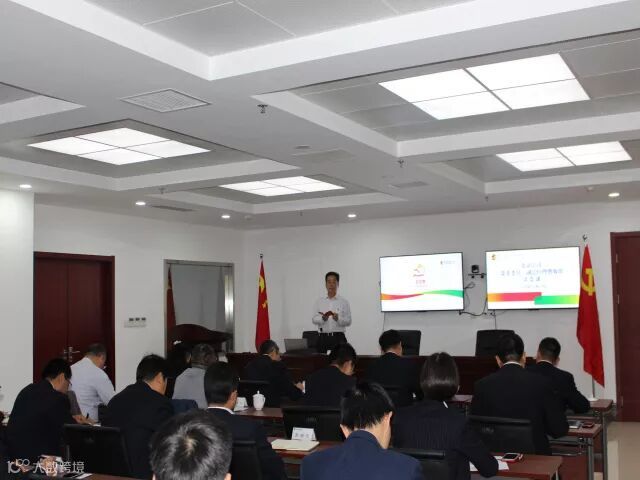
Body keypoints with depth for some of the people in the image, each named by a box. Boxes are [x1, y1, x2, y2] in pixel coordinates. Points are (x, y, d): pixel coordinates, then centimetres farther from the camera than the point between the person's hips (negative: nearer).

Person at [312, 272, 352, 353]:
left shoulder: (344, 302, 4)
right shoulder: (319, 301, 8)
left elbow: (348, 321, 0)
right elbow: (314, 319, 3)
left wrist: (338, 319, -18)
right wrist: (323, 318, -17)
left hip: (338, 337, -1)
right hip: (323, 337, 1)